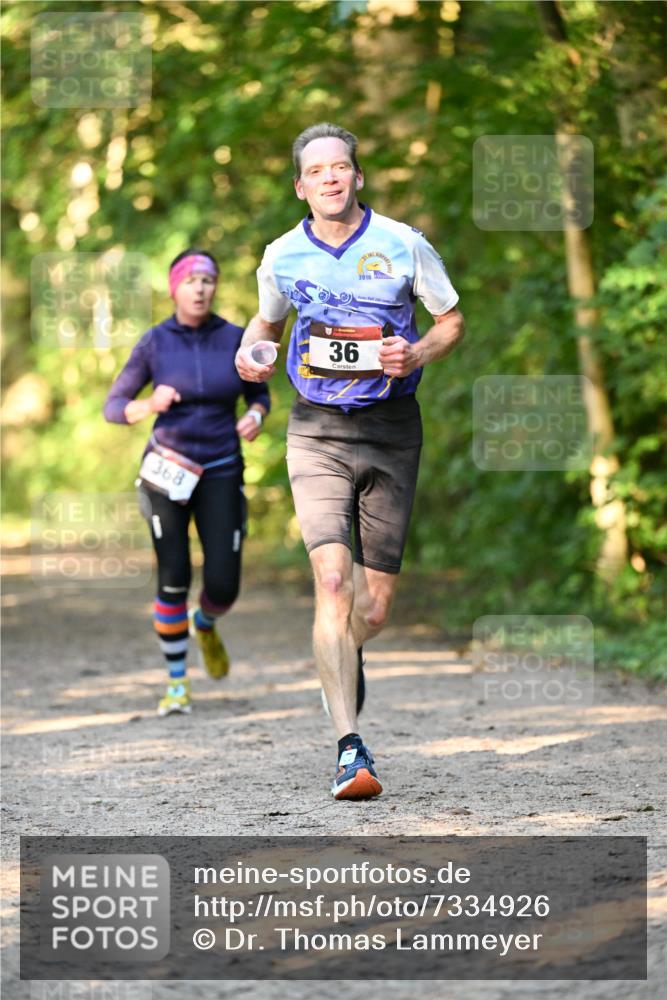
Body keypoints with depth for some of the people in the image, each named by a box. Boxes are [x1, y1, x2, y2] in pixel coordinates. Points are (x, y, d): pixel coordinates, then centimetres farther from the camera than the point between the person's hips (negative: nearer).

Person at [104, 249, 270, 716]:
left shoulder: (235, 339, -4)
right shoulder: (154, 343, -7)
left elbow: (259, 394, 11)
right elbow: (114, 407, -4)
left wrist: (256, 418, -13)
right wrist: (149, 406, -26)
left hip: (221, 472, 1)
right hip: (168, 470, -1)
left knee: (223, 587, -7)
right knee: (174, 580, -9)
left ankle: (204, 624, 31)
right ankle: (177, 684, 8)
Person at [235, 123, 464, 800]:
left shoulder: (403, 245, -2)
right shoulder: (282, 256, 3)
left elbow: (451, 321, 7)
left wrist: (415, 356, -12)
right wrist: (249, 353, 1)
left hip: (391, 429, 1)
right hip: (318, 432, 0)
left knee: (376, 604, 5)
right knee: (333, 579, -20)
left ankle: (344, 661, 43)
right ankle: (350, 747, -21)